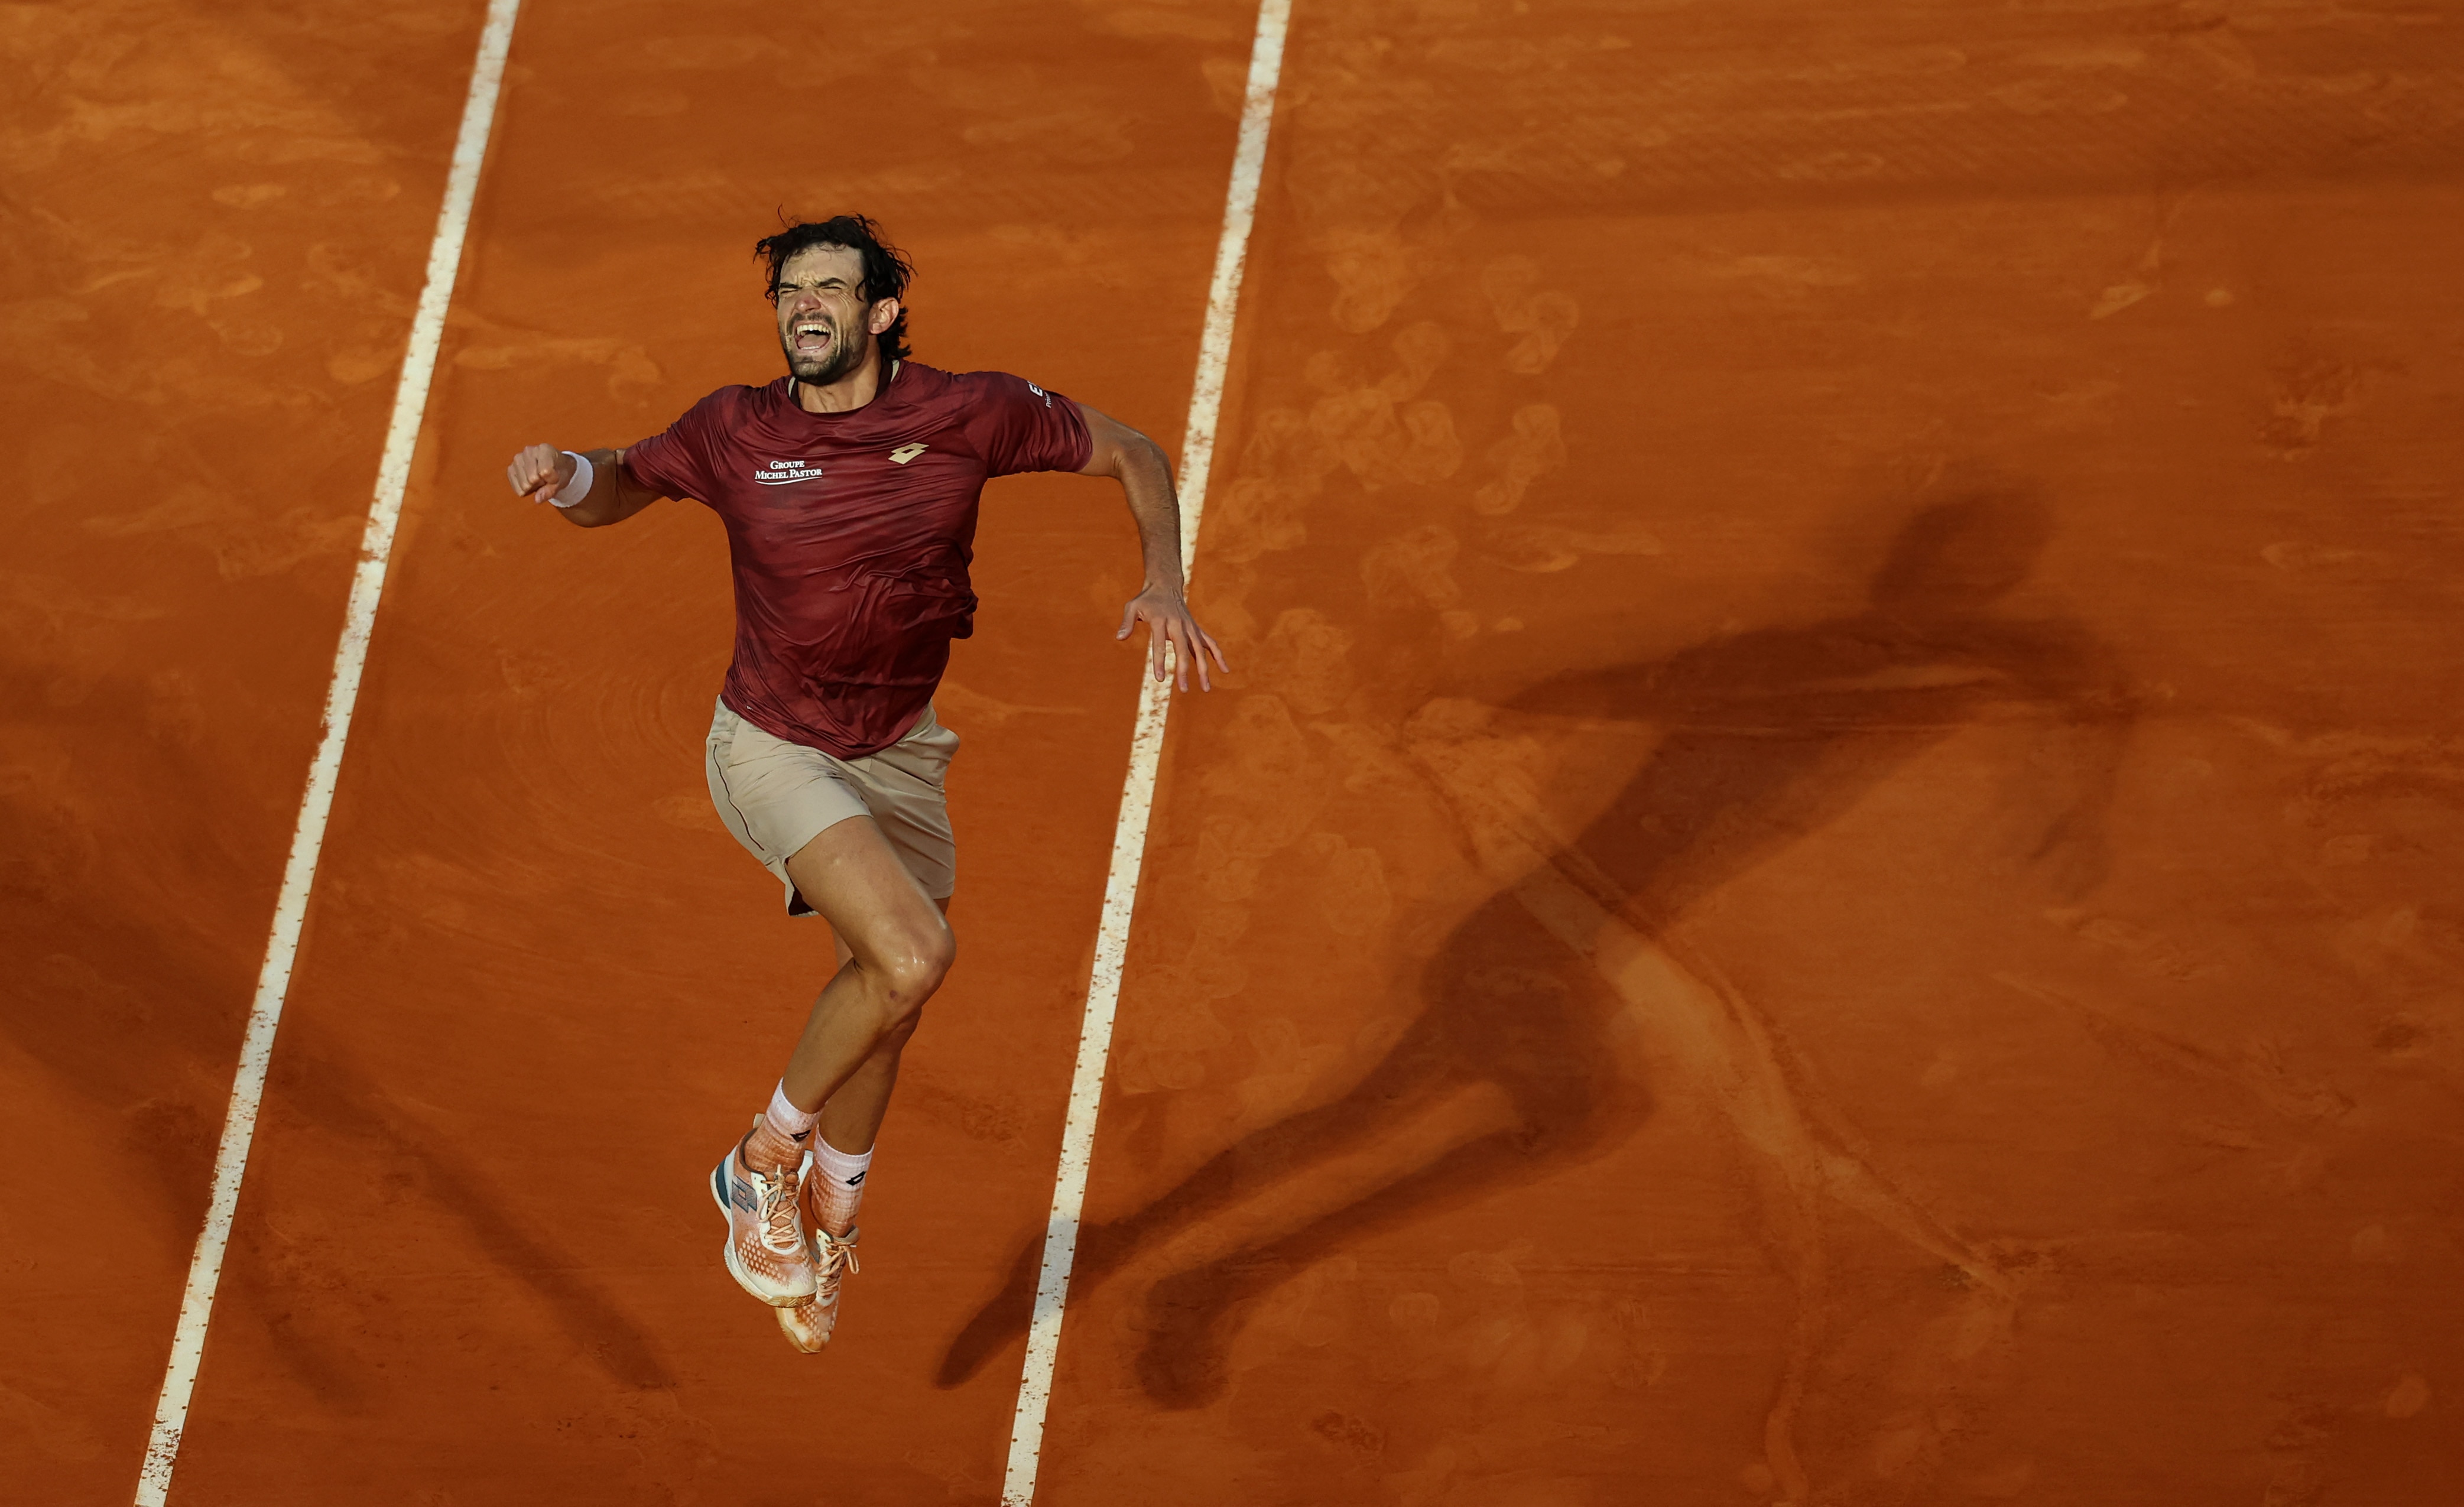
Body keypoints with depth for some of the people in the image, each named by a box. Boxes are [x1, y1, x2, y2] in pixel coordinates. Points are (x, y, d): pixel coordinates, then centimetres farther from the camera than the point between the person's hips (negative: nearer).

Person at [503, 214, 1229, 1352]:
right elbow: (619, 488, 5)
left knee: (886, 998, 16)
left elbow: (1135, 458, 0)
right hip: (774, 752, -4)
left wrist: (1163, 589, -15)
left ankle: (828, 1217, 43)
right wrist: (567, 476, -19)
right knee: (913, 953, -25)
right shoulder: (735, 432, -12)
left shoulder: (972, 414, -12)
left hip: (899, 754, 4)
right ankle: (767, 1159, -1)